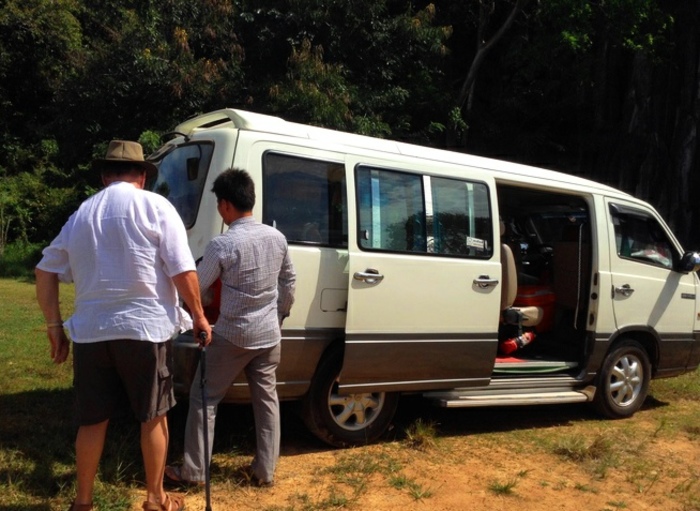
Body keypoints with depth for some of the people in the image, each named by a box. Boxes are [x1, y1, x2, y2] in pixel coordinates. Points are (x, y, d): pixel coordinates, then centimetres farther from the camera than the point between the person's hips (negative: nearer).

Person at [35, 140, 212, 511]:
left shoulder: (81, 214, 12)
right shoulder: (155, 206, -3)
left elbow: (46, 272, 13)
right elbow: (182, 272, -9)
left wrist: (54, 326, 17)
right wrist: (198, 316, 3)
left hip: (90, 331, 4)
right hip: (145, 327, -4)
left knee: (92, 421, 15)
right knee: (153, 417, 12)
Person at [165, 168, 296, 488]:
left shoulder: (222, 245, -18)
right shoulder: (277, 238, 0)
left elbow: (196, 288, -8)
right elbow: (289, 282, 12)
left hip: (232, 336, -5)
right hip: (269, 336, 6)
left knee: (204, 399, 9)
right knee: (266, 400, 14)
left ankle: (193, 471, 15)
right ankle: (265, 471, 21)